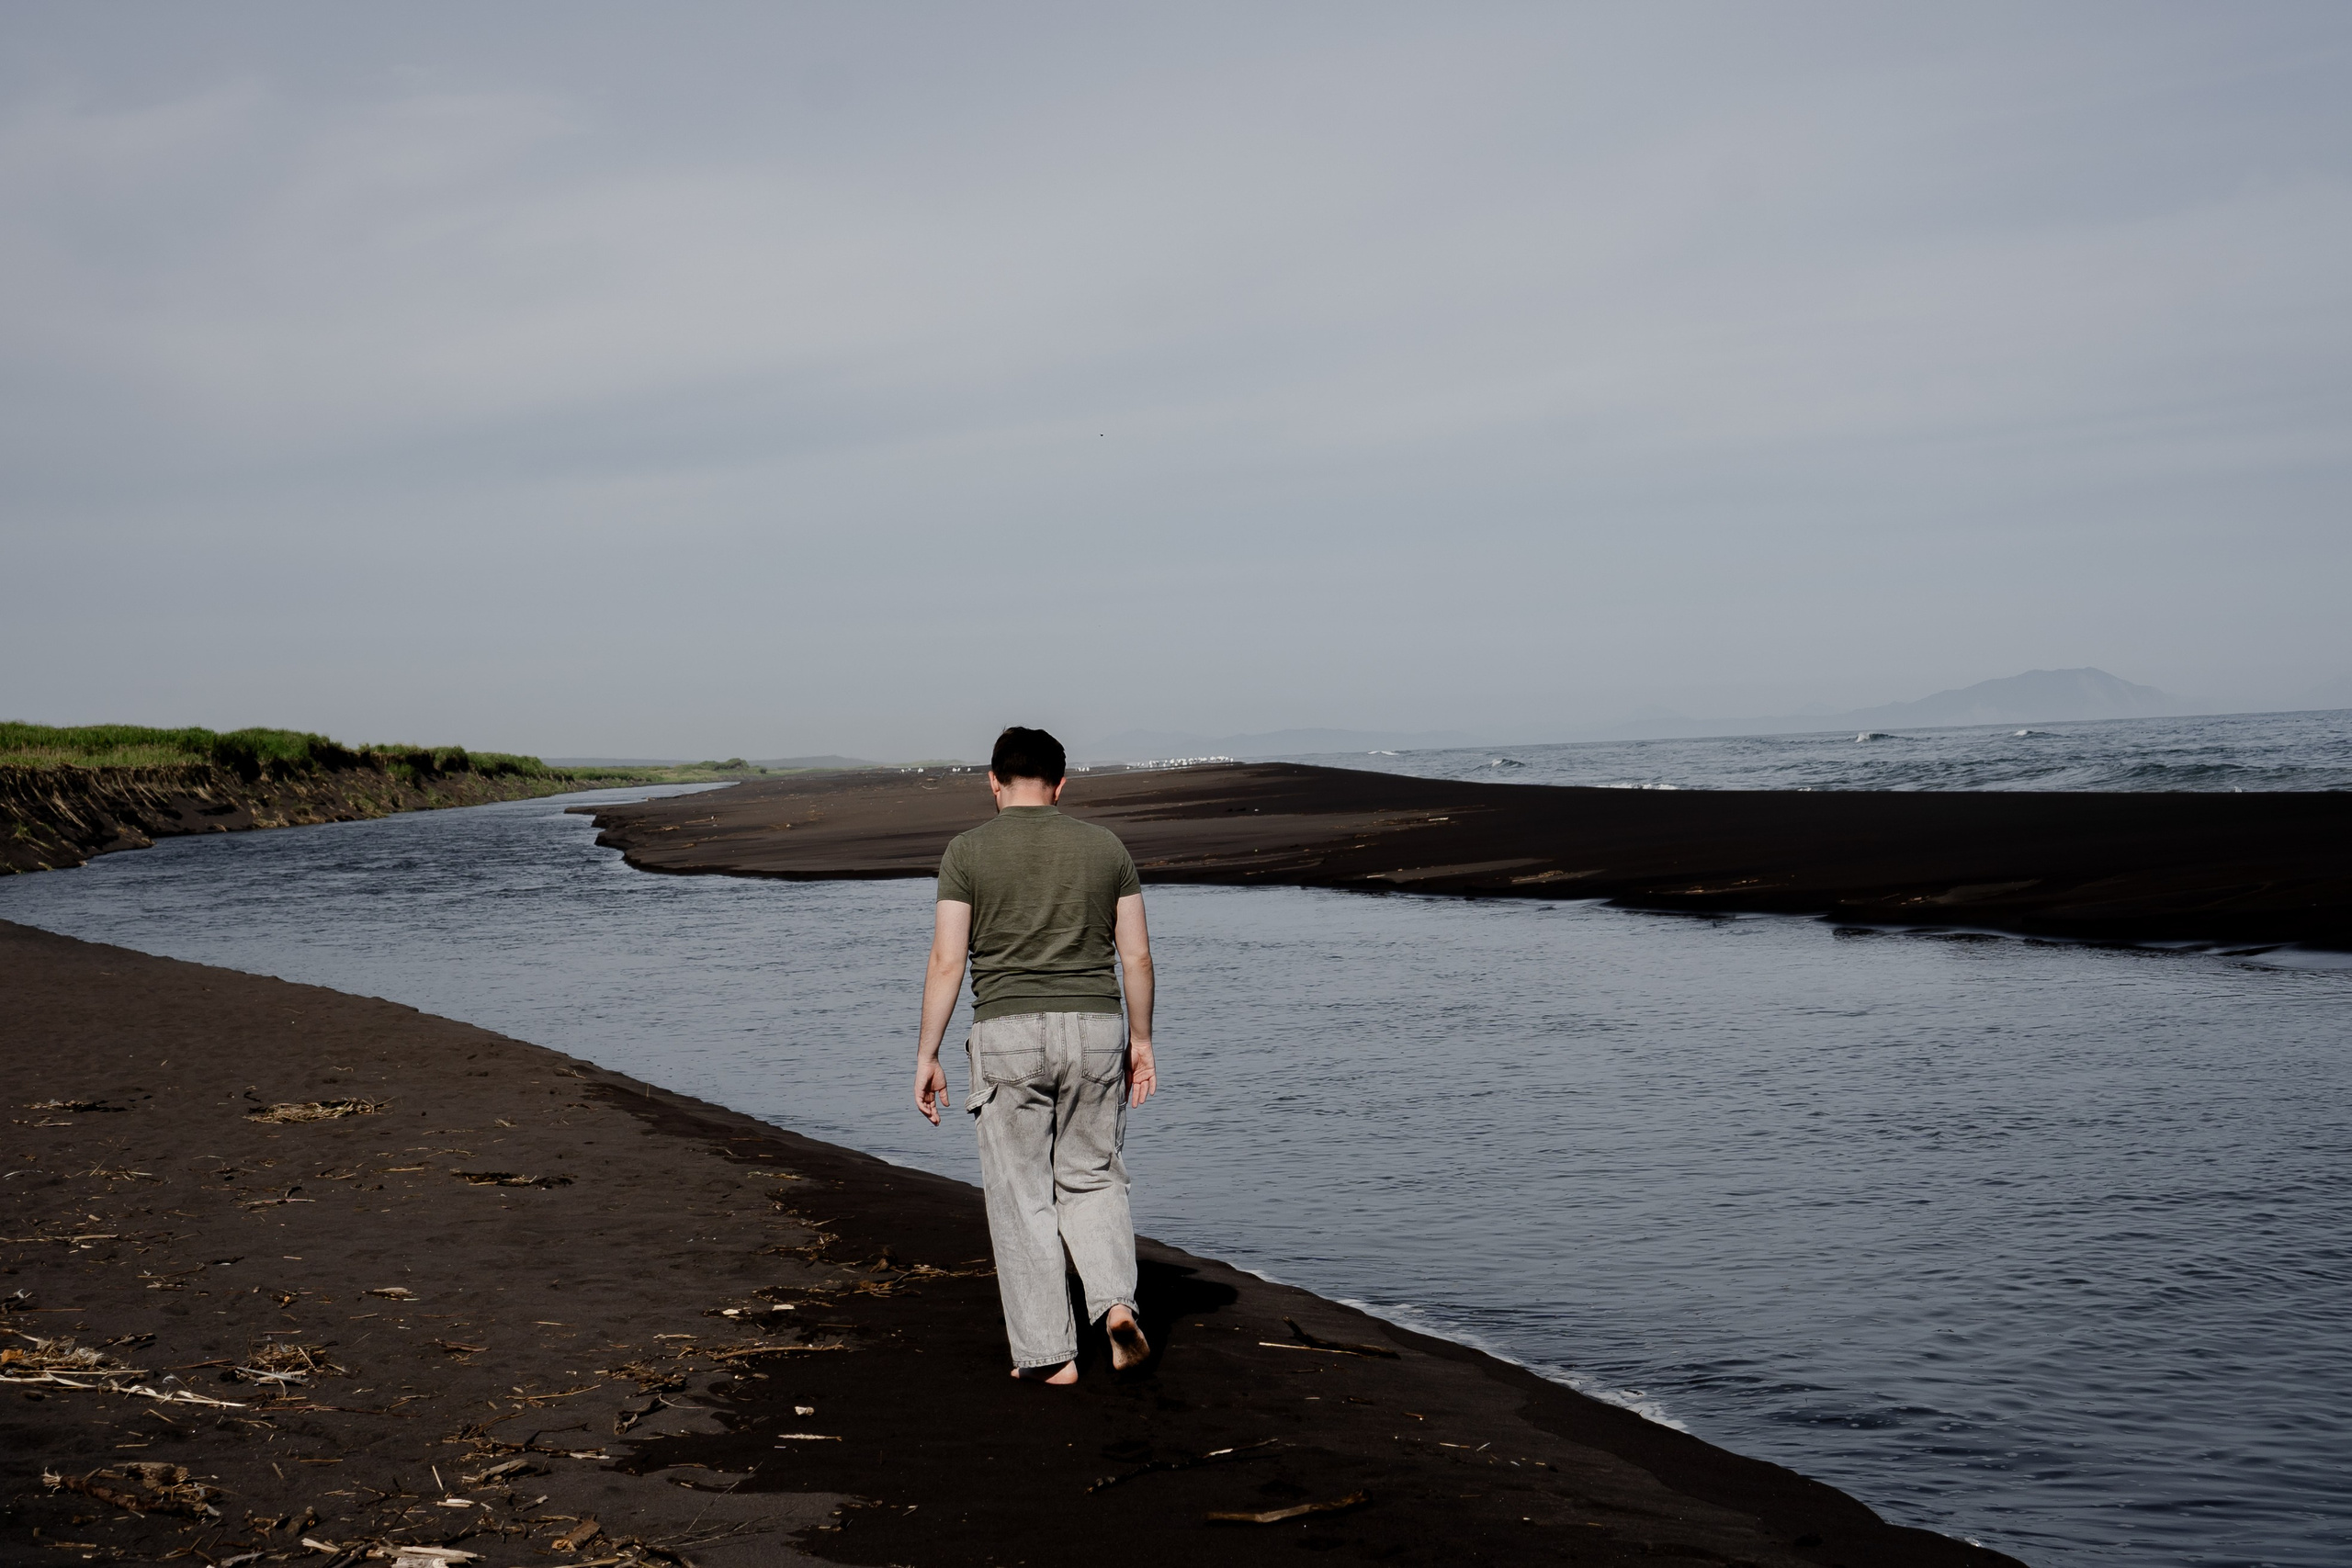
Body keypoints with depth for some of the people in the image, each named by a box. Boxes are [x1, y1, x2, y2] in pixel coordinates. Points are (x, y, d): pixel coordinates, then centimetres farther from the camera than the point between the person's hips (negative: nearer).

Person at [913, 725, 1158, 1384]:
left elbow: (947, 961, -7)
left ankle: (1049, 1353, 8)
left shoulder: (968, 852, -2)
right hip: (1095, 1031, 2)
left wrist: (926, 1056, -2)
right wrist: (1141, 1041, 15)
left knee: (1023, 1199, 6)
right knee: (1092, 1180, 17)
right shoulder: (1105, 847, 5)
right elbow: (1137, 955, 5)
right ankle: (1116, 1304, -4)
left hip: (1007, 1035, -2)